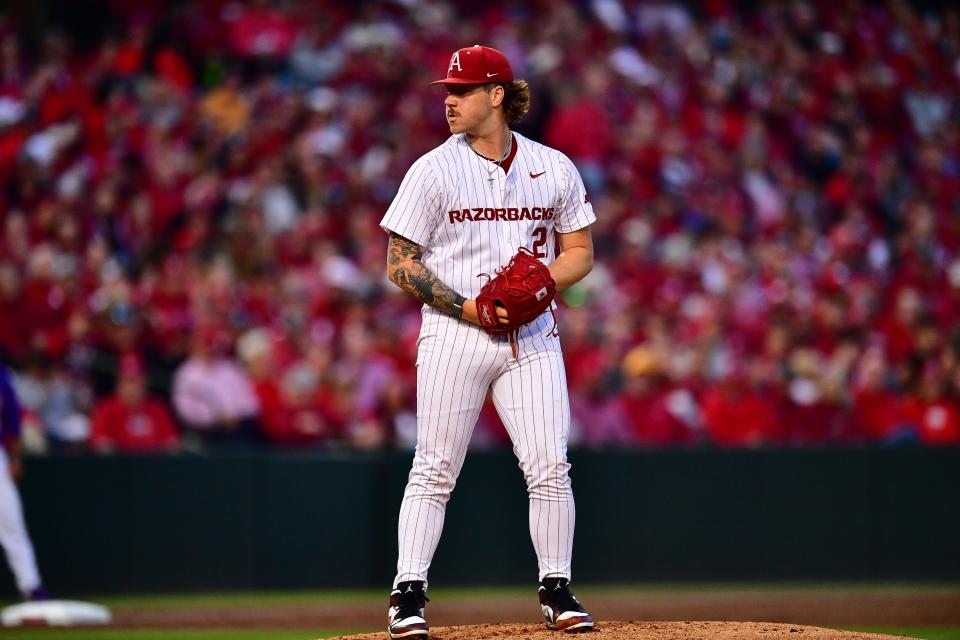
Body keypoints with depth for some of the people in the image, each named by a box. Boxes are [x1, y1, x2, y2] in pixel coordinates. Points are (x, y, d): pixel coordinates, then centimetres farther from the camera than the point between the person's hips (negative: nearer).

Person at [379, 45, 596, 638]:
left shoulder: (554, 168, 7)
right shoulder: (434, 171, -1)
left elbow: (580, 251, 12)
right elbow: (401, 262, -2)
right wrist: (465, 307, -13)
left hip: (533, 336, 2)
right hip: (454, 333, -2)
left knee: (550, 467, -3)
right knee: (435, 470, -4)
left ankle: (557, 590, 9)